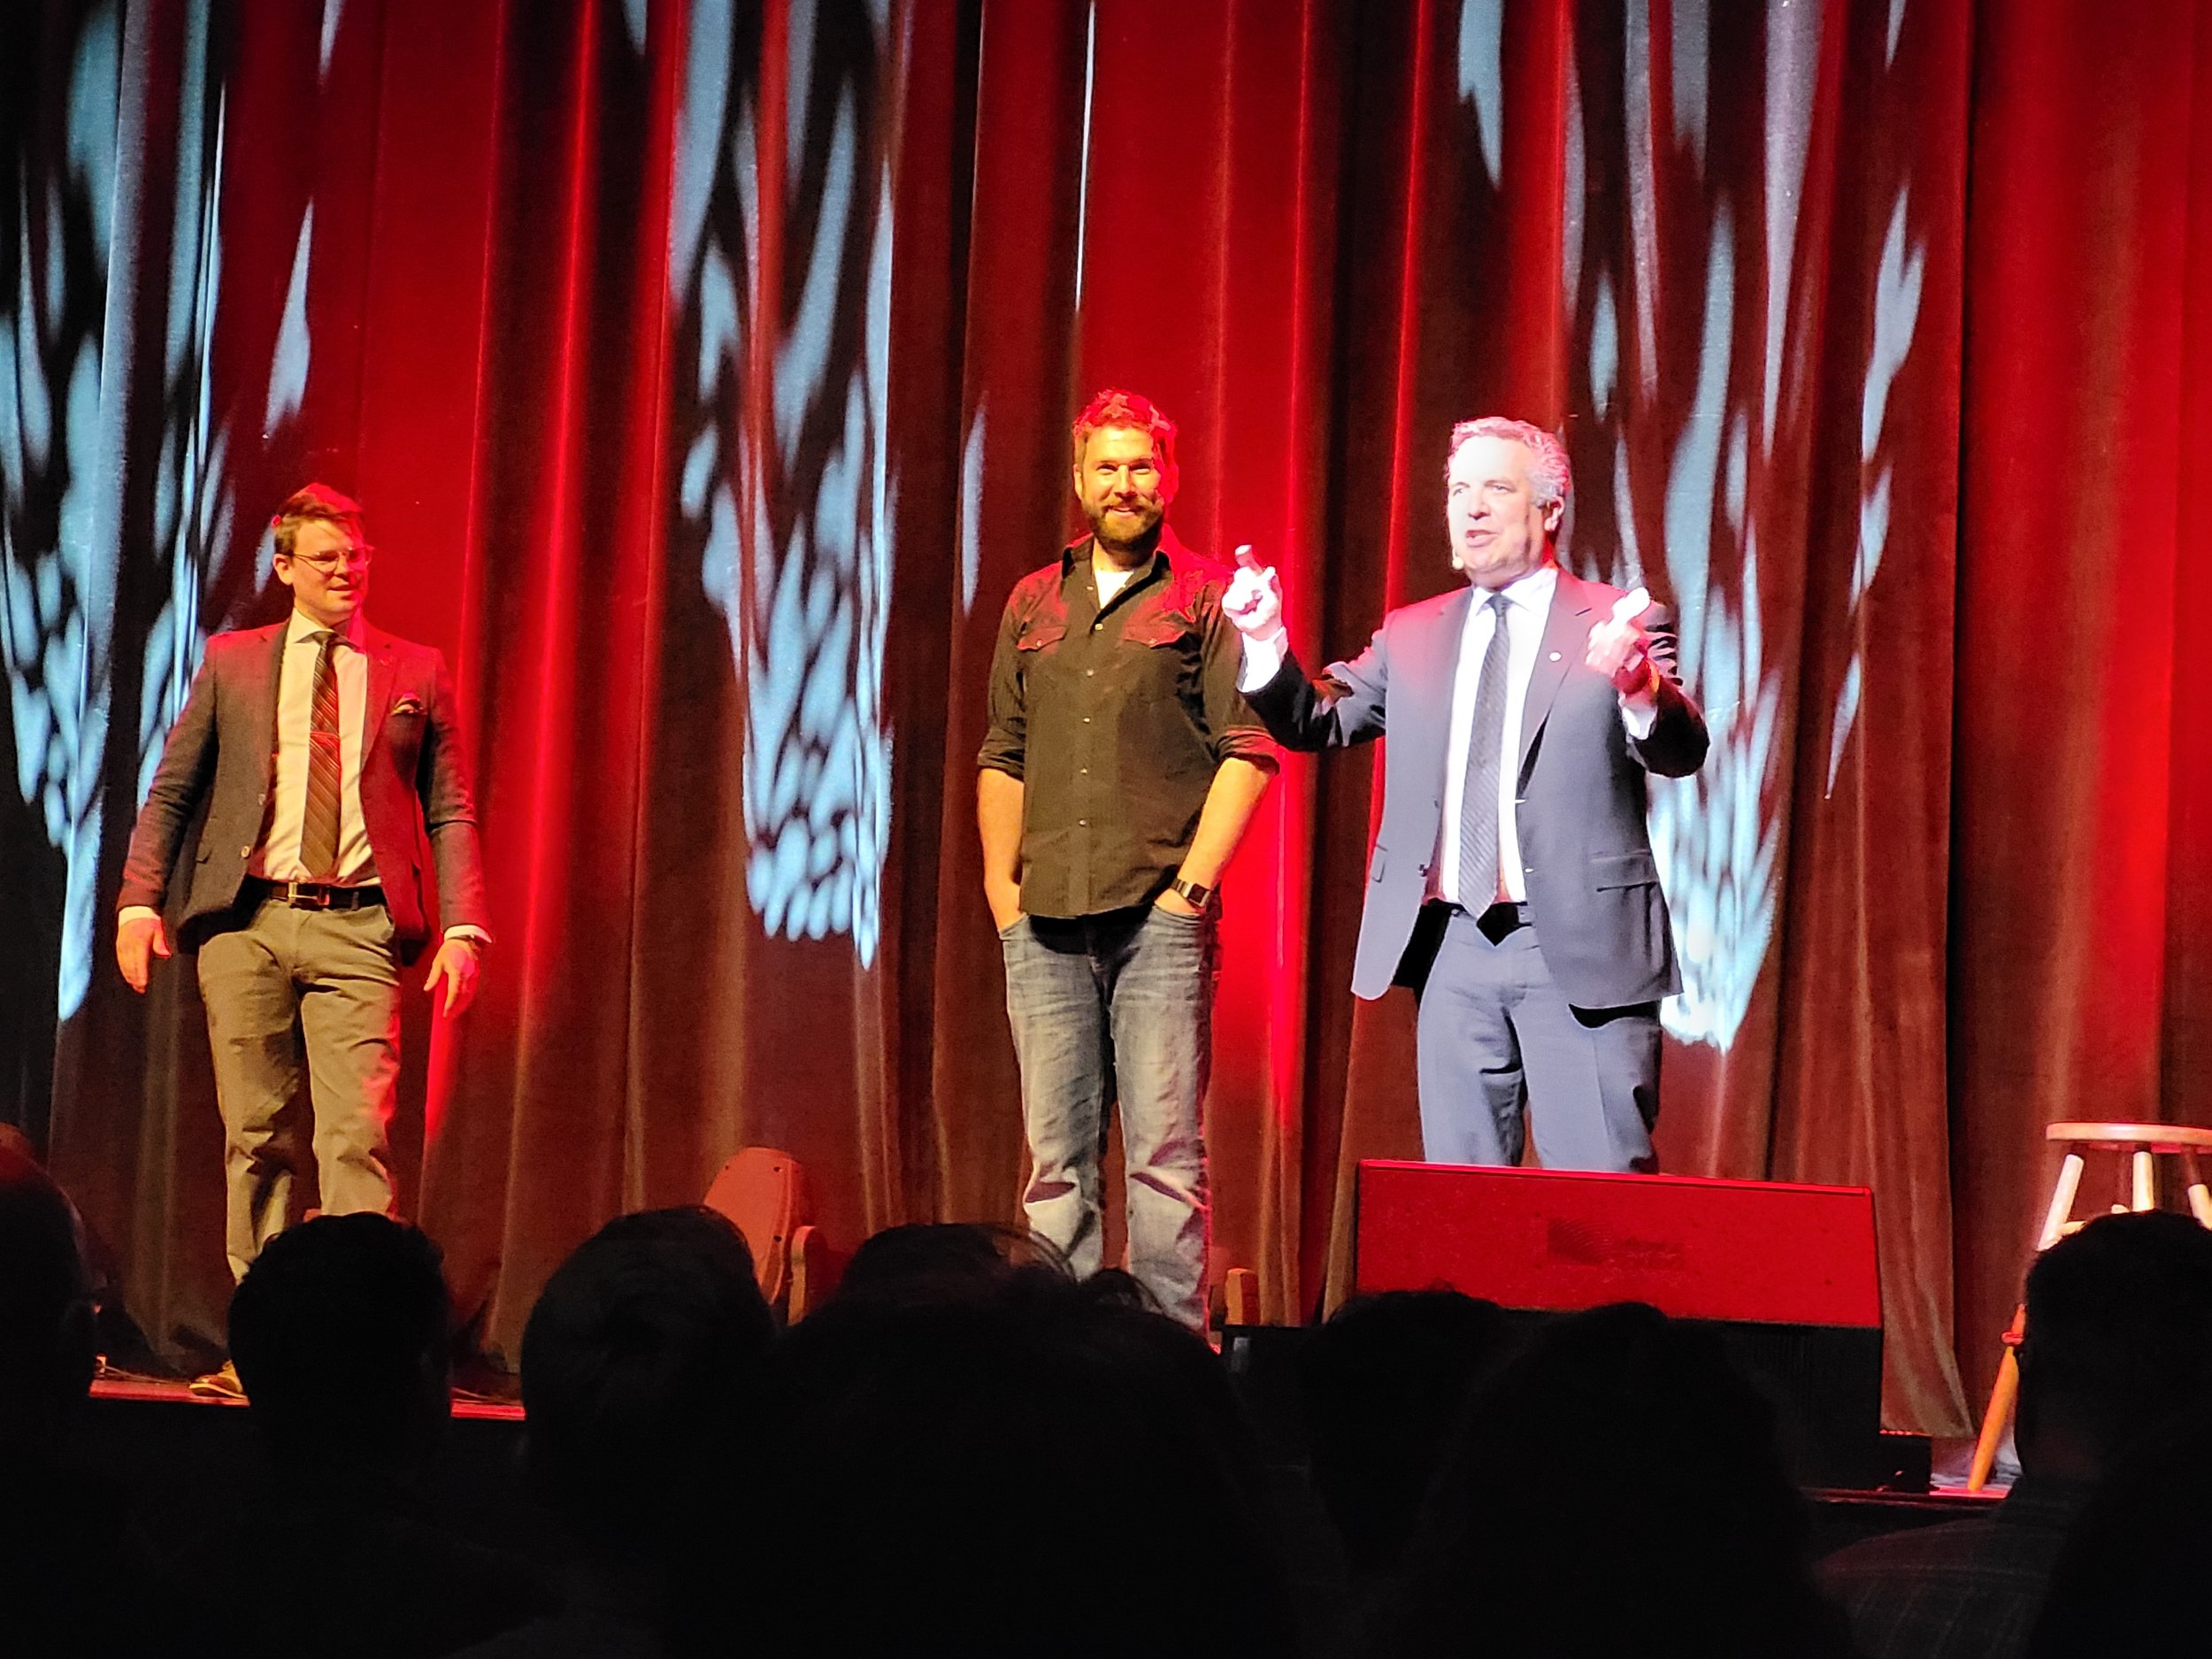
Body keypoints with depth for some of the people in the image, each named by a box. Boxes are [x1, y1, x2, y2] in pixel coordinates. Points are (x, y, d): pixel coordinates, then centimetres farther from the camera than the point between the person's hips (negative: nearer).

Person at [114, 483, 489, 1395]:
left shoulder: (415, 672, 11)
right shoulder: (232, 663, 12)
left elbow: (449, 813, 8)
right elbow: (170, 792, 12)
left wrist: (463, 928, -4)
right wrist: (138, 902, 0)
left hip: (357, 927, -1)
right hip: (245, 919, 1)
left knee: (357, 1136, -11)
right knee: (257, 1137, 4)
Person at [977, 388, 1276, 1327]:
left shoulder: (1208, 599, 4)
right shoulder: (1033, 604, 18)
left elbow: (1248, 749, -3)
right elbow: (1003, 756, 19)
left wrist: (1194, 879, -10)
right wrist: (1001, 883, 8)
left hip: (1158, 916, -4)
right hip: (1044, 923, 4)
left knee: (1166, 1154, -7)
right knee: (1056, 1158, 4)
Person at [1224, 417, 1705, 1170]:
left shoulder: (1617, 625, -1)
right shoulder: (1412, 635, 14)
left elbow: (1681, 753, -13)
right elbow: (1317, 724, 11)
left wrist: (1640, 687, -35)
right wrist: (1268, 645, -8)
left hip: (1578, 947, -4)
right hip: (1454, 947, 5)